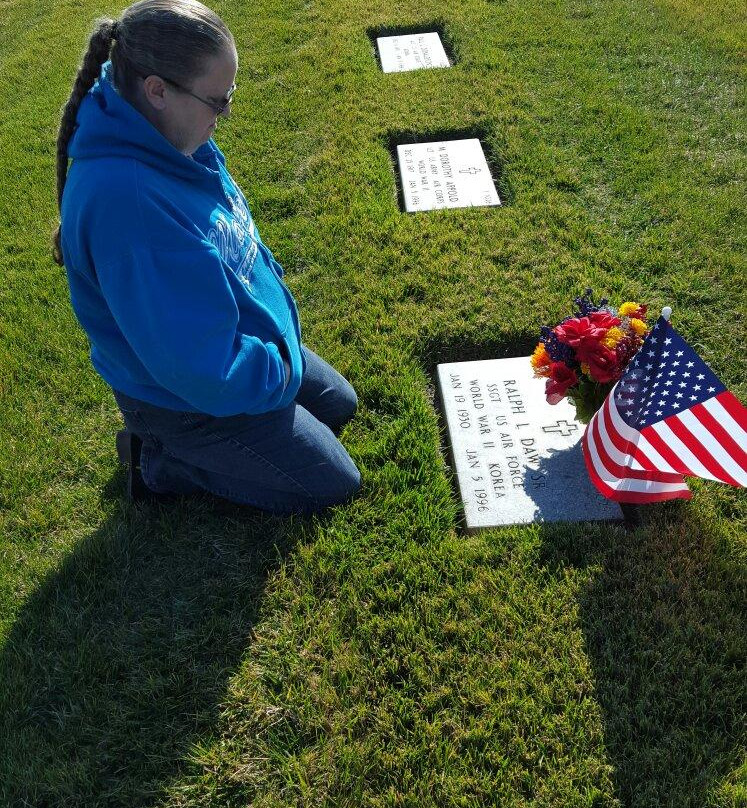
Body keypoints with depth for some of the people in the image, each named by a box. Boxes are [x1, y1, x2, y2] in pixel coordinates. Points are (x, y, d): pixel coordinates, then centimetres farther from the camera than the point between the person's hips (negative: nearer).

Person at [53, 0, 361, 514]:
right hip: (196, 396, -9)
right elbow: (199, 366, -34)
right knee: (335, 485, 5)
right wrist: (281, 370, -18)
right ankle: (161, 464, 9)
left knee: (340, 404, 26)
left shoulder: (171, 135, -9)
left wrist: (280, 310, 1)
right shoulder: (126, 200, -38)